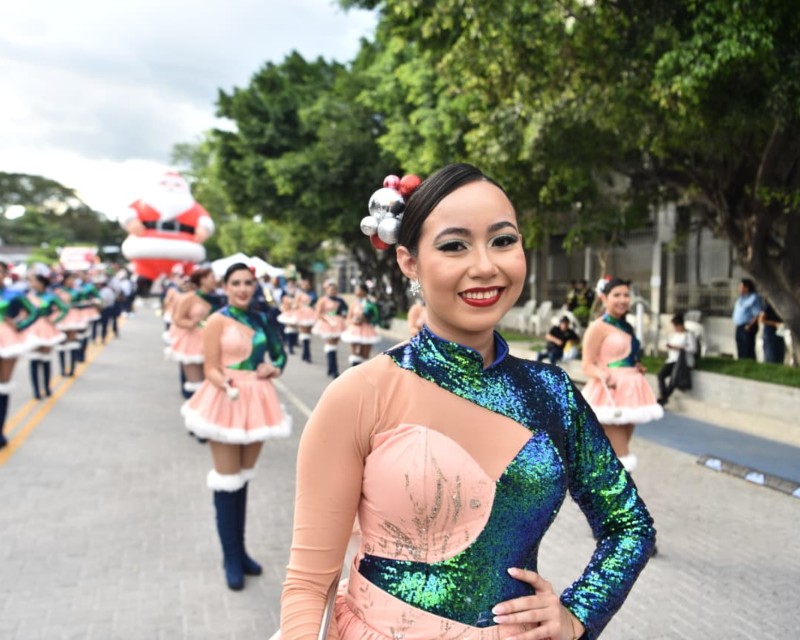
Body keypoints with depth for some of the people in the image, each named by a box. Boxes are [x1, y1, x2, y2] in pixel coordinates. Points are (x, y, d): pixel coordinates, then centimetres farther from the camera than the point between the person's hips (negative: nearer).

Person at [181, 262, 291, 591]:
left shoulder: (260, 319, 8)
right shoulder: (217, 321, -8)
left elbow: (275, 356, 20)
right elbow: (210, 369, -12)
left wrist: (272, 368, -2)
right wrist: (228, 386, -31)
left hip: (256, 401, 6)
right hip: (226, 402, -6)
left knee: (244, 477, 14)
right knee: (227, 479, 1)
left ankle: (240, 550, 26)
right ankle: (231, 558, 11)